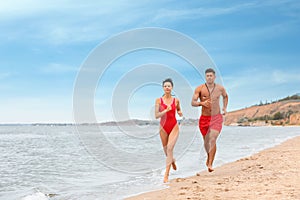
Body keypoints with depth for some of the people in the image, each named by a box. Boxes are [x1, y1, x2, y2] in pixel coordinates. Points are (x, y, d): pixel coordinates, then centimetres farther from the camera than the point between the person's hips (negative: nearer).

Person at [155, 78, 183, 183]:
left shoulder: (176, 100, 1)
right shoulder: (159, 100, -4)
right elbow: (156, 115, -10)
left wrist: (180, 112, -3)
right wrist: (166, 110, -23)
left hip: (174, 127, -1)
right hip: (163, 127, 1)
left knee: (170, 148, -16)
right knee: (166, 150, 13)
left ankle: (166, 174, -13)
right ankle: (172, 160, 50)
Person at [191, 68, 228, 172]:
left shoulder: (220, 88, 1)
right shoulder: (200, 89, -7)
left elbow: (225, 96, 23)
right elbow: (193, 102, -13)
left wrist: (225, 107, 11)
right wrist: (201, 103, -32)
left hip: (216, 118, 0)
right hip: (204, 118, 1)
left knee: (212, 140, -17)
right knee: (206, 141, 14)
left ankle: (210, 164, -15)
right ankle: (209, 157, 44)